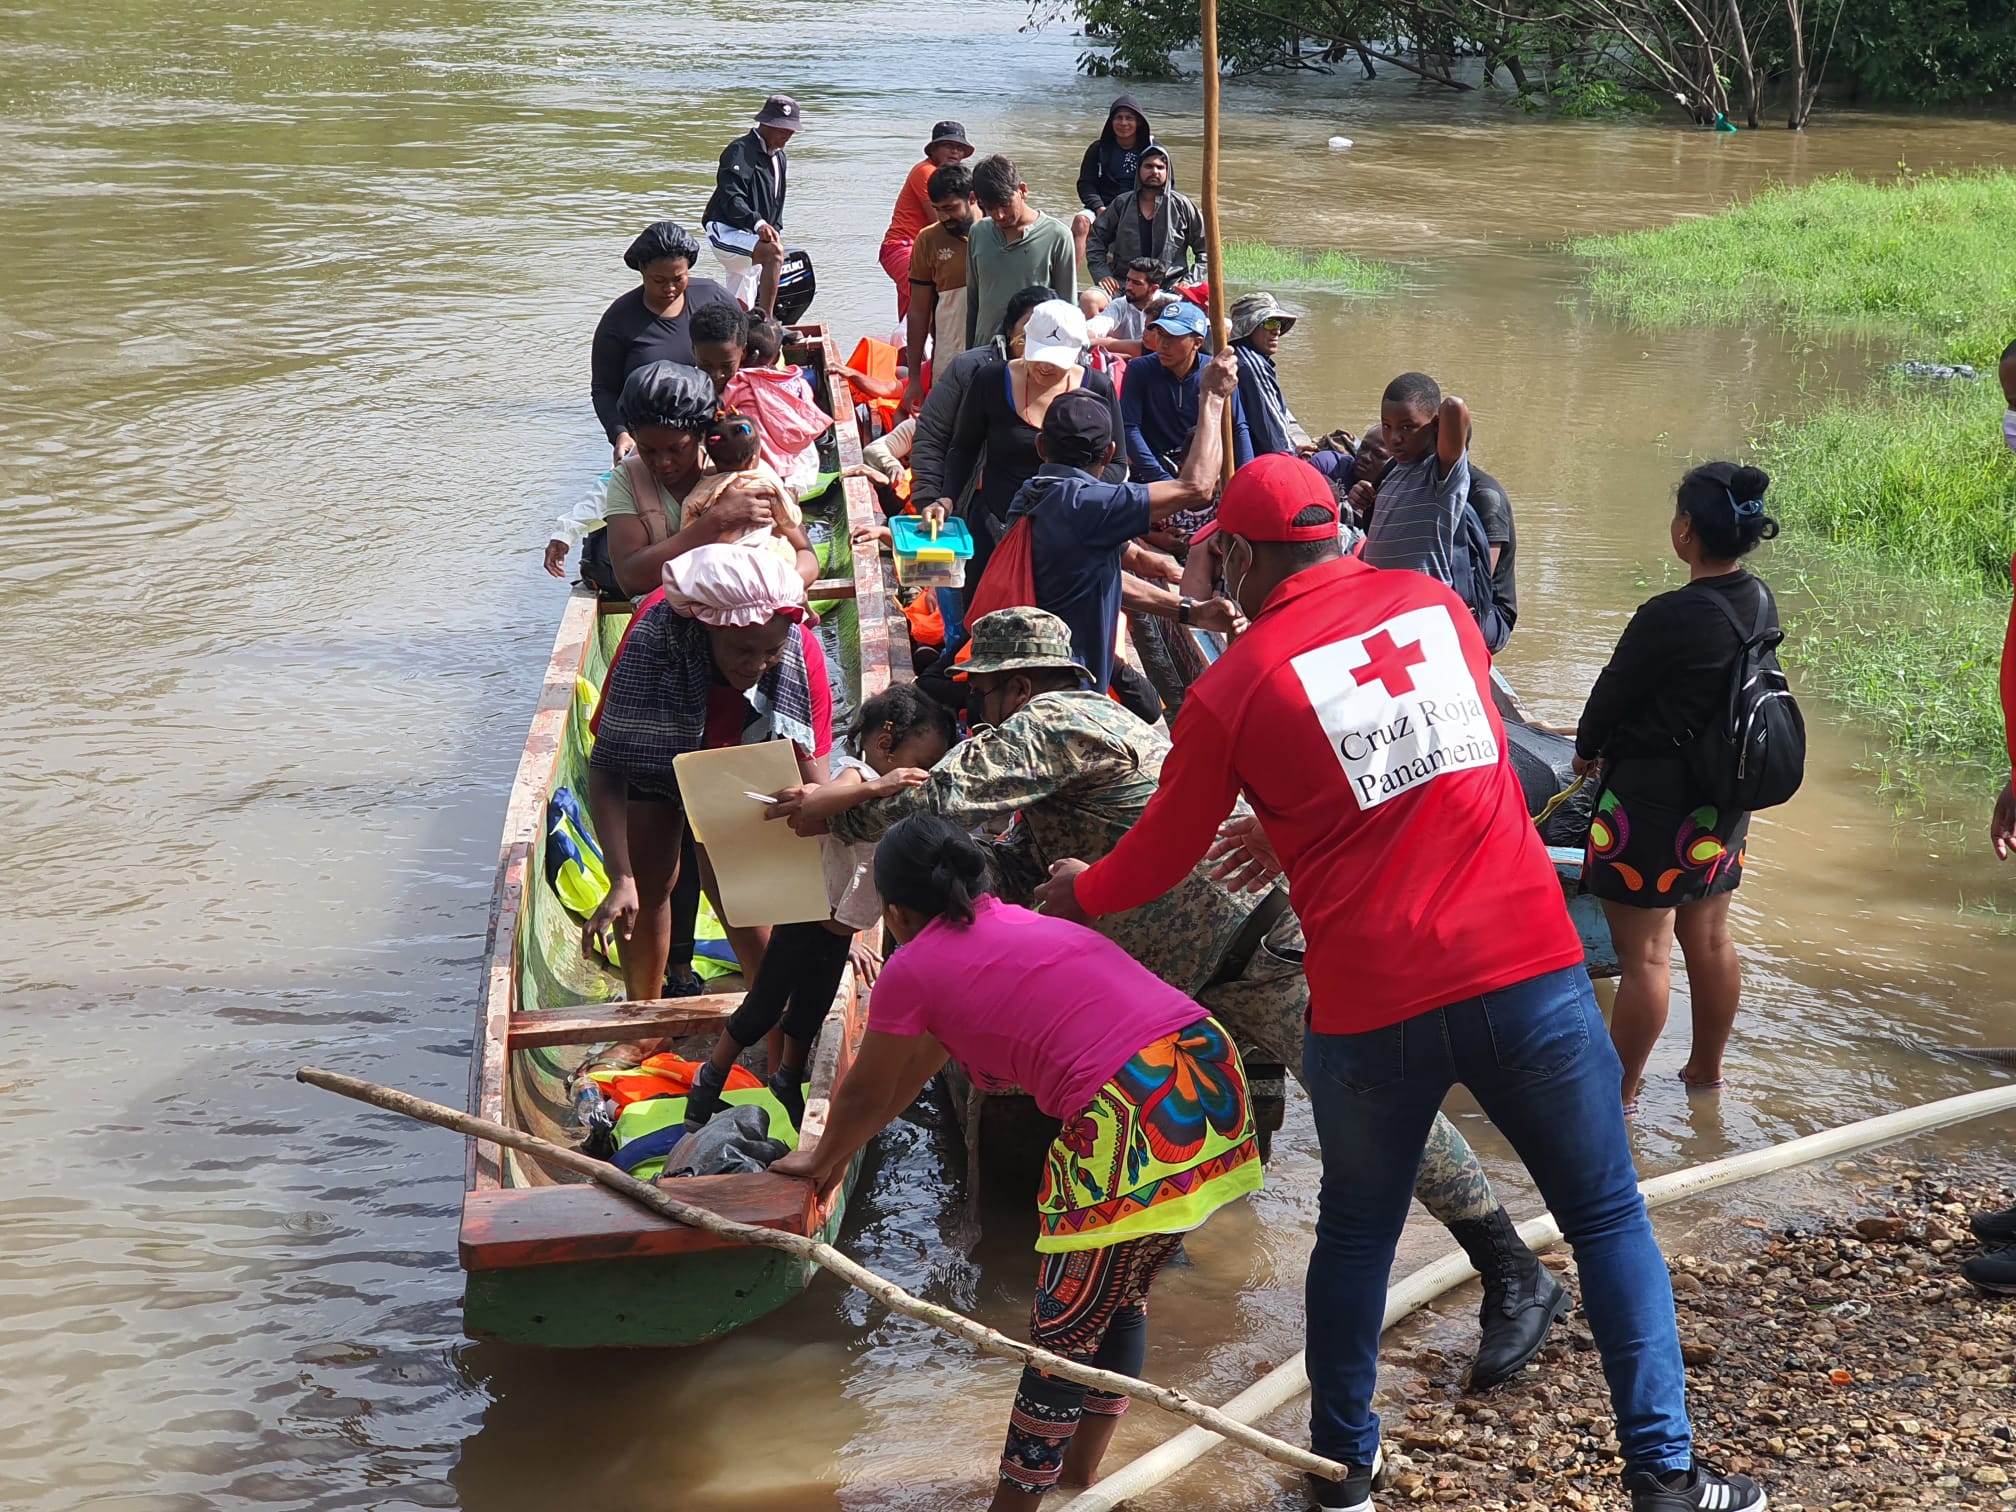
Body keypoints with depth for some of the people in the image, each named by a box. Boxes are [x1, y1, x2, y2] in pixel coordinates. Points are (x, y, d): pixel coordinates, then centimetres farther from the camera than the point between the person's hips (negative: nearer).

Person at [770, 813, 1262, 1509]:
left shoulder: (913, 969, 5)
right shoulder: (1010, 923, 27)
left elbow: (864, 1095, 20)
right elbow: (918, 1066, 39)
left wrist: (826, 1157, 41)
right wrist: (839, 1150, 49)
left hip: (1135, 1122, -8)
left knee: (1062, 1335, 5)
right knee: (1121, 1300, 23)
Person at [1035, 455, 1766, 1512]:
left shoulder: (1233, 686, -1)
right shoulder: (1433, 602, 9)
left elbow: (1157, 861, 11)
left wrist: (1077, 892, 33)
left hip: (1373, 1010, -1)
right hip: (1530, 973, 1)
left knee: (1356, 1236, 19)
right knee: (1608, 1218, 11)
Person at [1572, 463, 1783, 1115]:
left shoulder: (1669, 617, -26)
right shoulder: (1760, 604, -1)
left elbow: (1613, 693, -13)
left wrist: (1587, 749, 9)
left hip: (1652, 798, -8)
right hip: (1723, 800, 8)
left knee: (1644, 953, 1)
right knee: (1710, 940, 20)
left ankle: (1621, 1092, 11)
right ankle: (1707, 1068, 35)